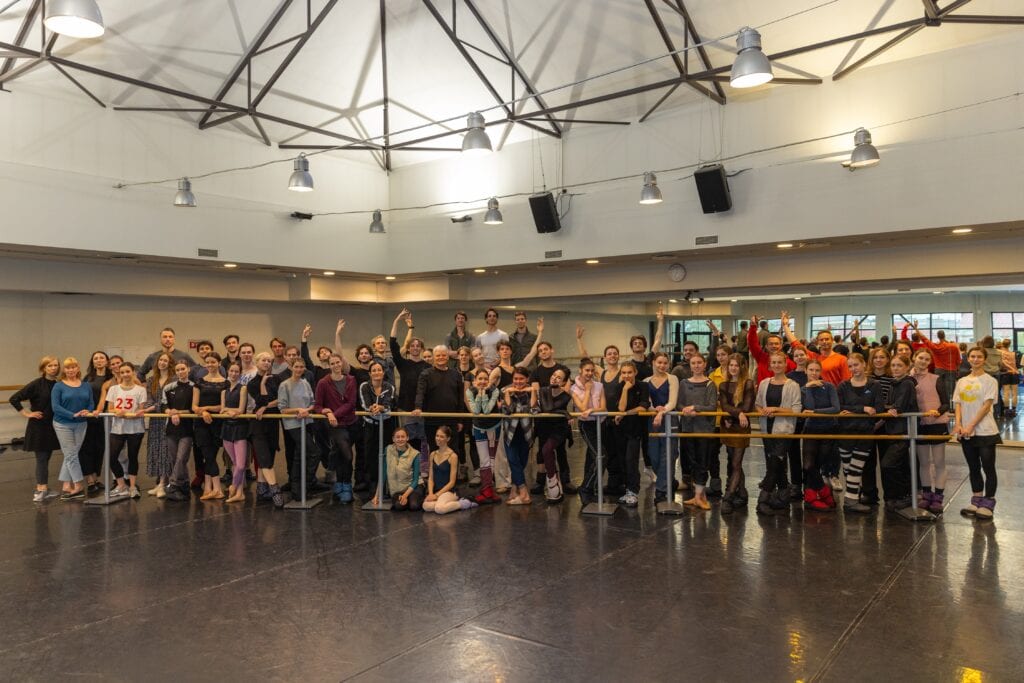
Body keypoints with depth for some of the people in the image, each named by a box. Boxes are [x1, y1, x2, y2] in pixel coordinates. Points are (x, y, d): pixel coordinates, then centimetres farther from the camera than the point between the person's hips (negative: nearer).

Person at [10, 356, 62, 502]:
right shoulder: (36, 384, -12)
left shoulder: (58, 385, 3)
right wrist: (27, 413, -12)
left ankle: (41, 489, 21)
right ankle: (42, 490, 2)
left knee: (46, 457, 12)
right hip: (38, 426, -5)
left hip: (52, 427, 5)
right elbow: (14, 399, -12)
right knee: (41, 458, -3)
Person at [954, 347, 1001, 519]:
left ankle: (988, 504, 7)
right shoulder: (961, 381, 11)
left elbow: (986, 406, -10)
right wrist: (958, 424, -9)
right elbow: (958, 405, 7)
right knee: (973, 468, 12)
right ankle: (976, 501, 20)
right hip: (966, 432, 5)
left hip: (985, 431, -5)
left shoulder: (990, 381, -3)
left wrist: (971, 426, -17)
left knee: (988, 468, -1)